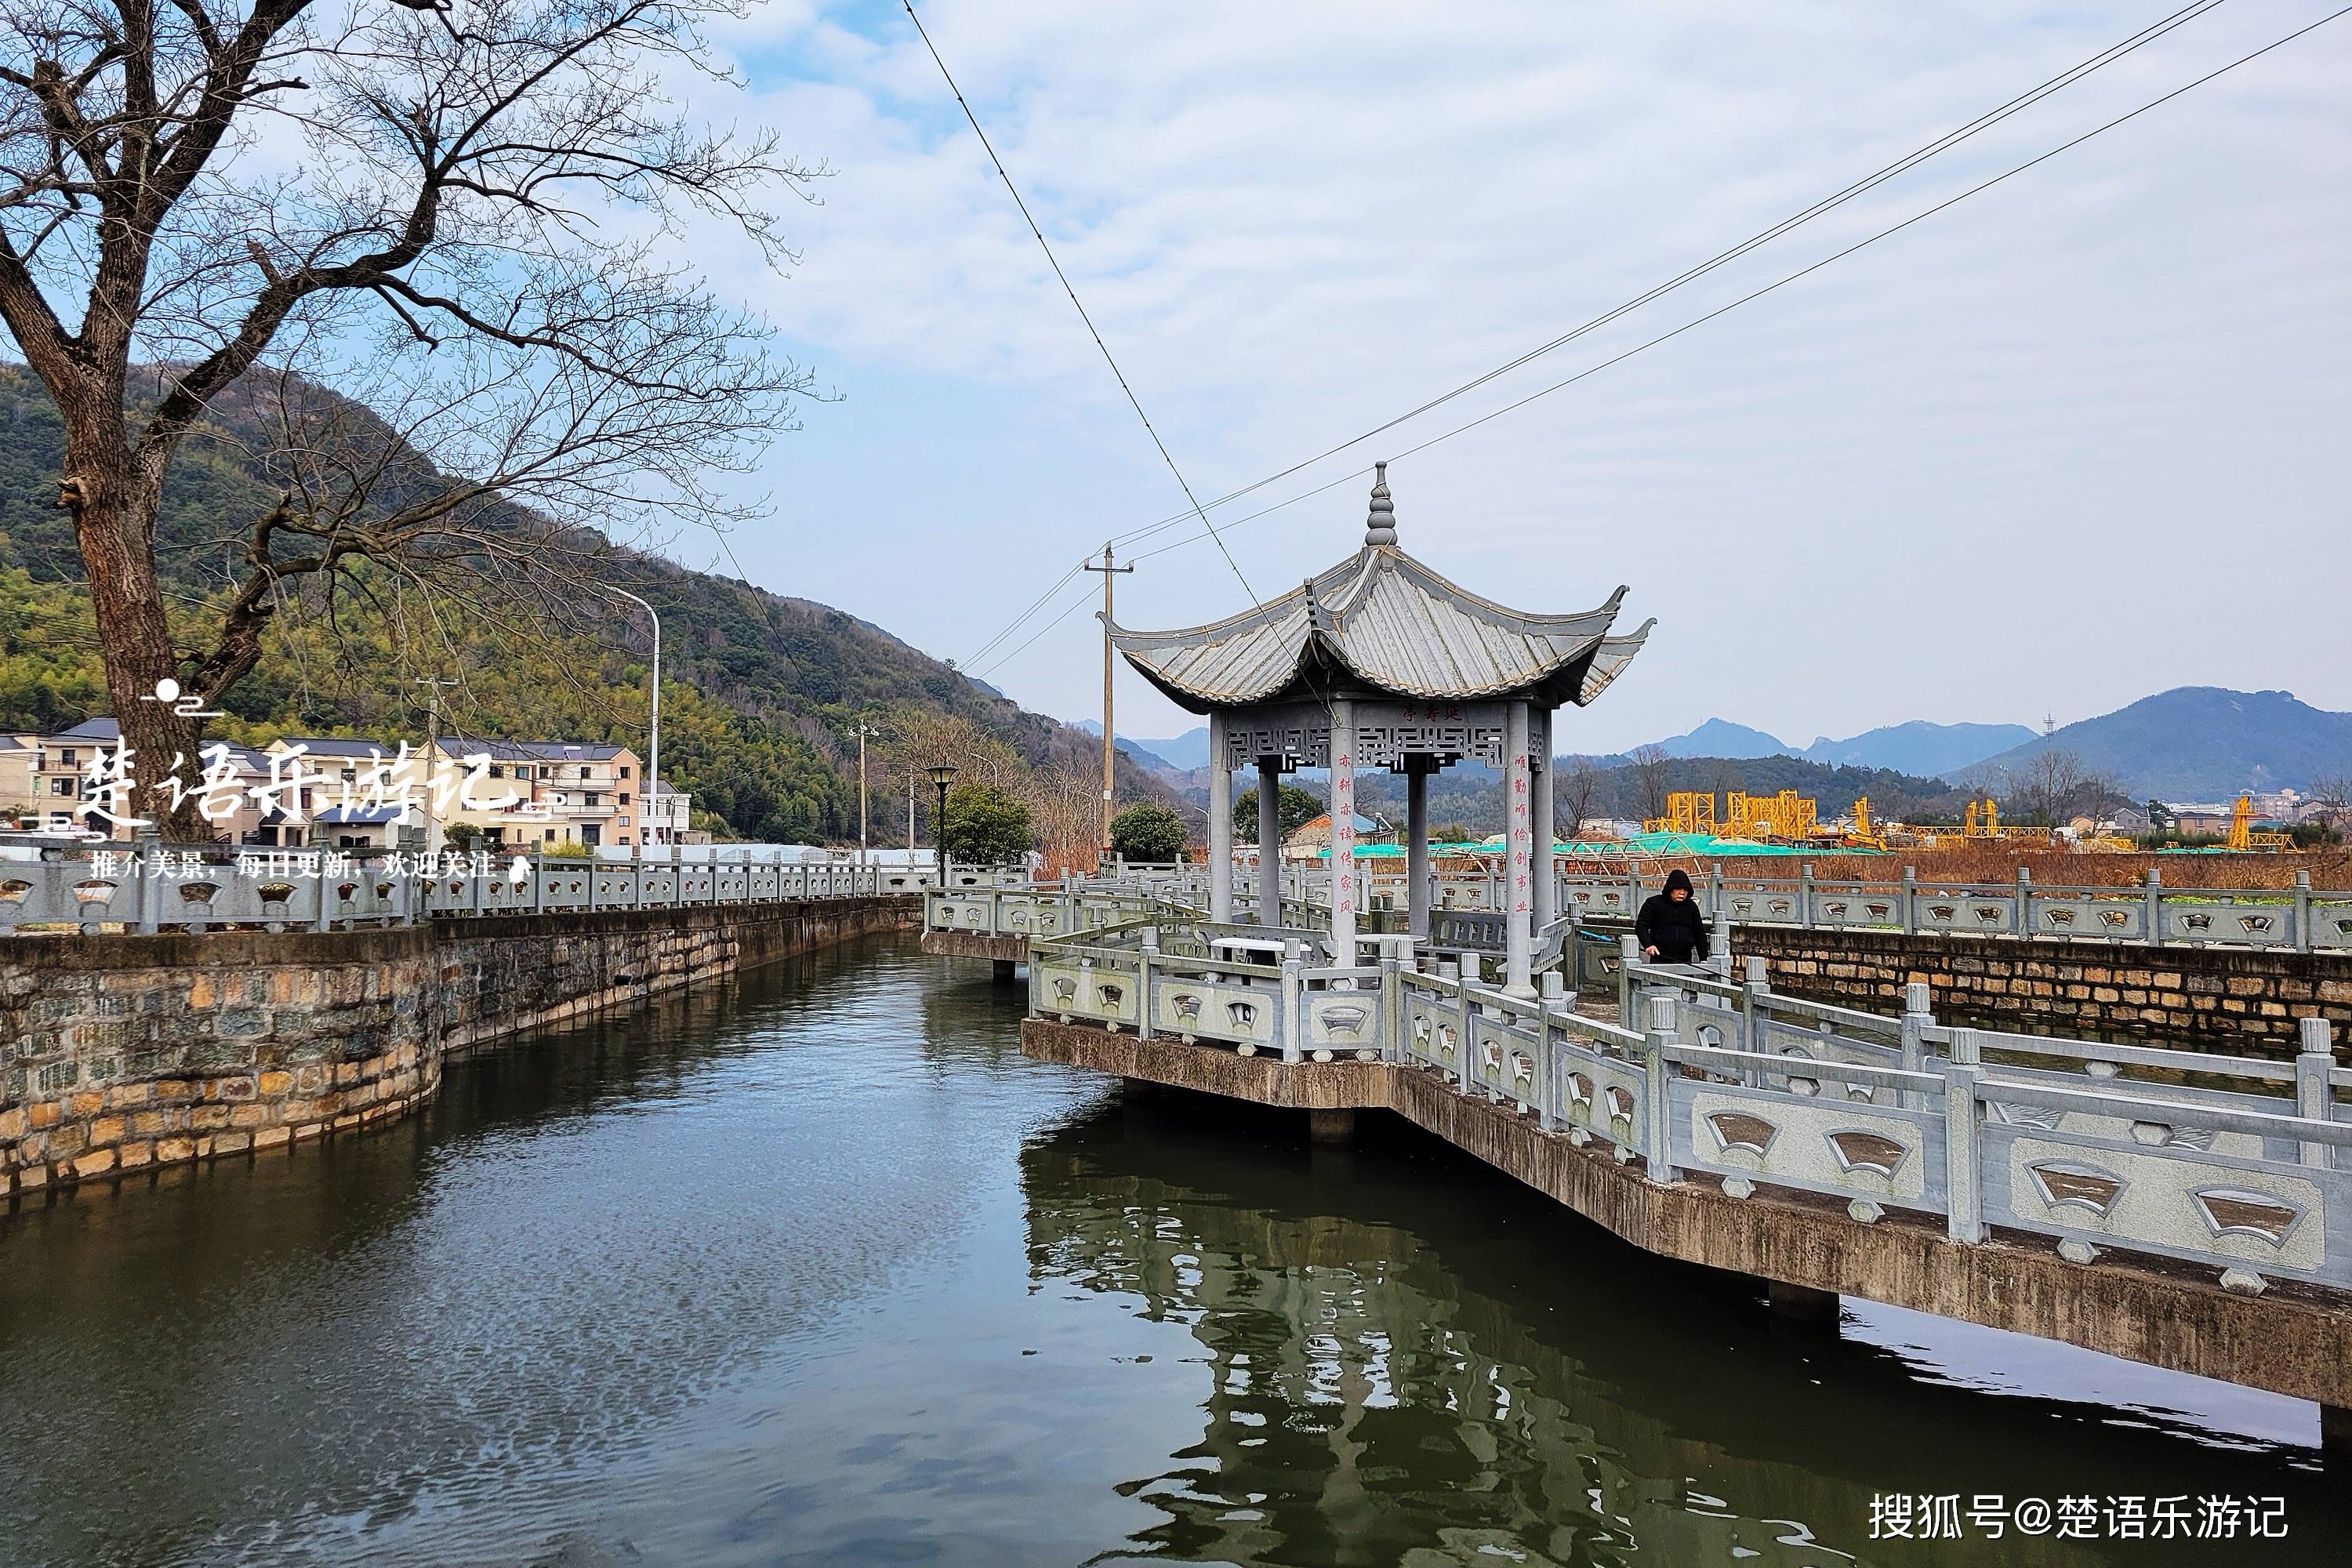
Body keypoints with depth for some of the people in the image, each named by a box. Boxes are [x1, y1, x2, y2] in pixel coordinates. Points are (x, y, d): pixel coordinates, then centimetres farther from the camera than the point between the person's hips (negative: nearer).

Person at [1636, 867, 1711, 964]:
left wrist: (1704, 959, 10)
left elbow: (1700, 934, 16)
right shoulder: (1653, 903, 2)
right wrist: (1648, 944, -19)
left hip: (1685, 962, 3)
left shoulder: (1691, 907, 12)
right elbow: (1640, 926, -1)